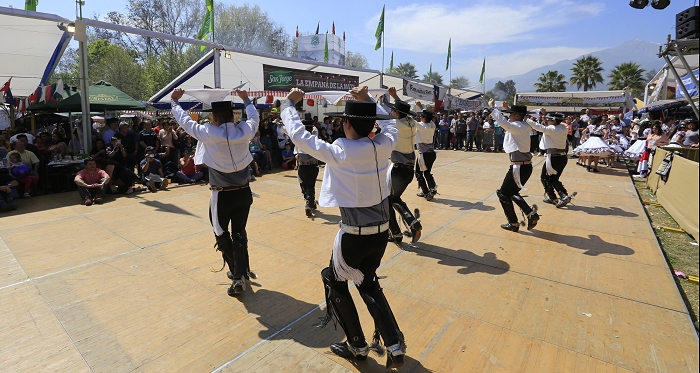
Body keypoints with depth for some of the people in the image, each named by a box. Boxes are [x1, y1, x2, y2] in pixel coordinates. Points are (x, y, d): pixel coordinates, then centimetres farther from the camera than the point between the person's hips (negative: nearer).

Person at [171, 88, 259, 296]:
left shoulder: (208, 134, -13)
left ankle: (238, 274, 20)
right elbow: (254, 118, 17)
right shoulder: (245, 131, -5)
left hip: (222, 196, -3)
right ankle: (242, 273, 13)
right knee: (239, 234, 15)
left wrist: (174, 101, 20)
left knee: (222, 235, 15)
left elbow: (185, 121, 3)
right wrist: (246, 100, 32)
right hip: (243, 193, 3)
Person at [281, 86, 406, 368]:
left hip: (354, 235, -5)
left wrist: (289, 104, 7)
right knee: (368, 283, 27)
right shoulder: (384, 145, -6)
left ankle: (357, 346, 33)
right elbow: (390, 123, 19)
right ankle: (394, 345, 22)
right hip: (381, 232, 6)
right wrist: (368, 100, 21)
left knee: (335, 282, 21)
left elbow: (298, 135, -8)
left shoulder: (340, 152, -19)